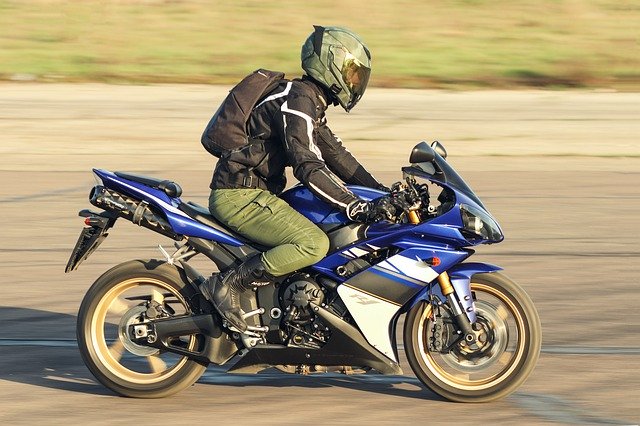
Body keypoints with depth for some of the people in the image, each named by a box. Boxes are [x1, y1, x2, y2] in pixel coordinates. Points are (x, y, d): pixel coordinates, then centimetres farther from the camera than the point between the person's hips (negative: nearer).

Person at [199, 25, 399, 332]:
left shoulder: (310, 102, 17)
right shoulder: (298, 99, -16)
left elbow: (335, 156, 22)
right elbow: (308, 167, -26)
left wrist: (384, 193, 13)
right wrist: (359, 208, -30)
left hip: (254, 192, 11)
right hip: (240, 195, -11)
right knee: (314, 243, -26)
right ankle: (227, 283, -20)